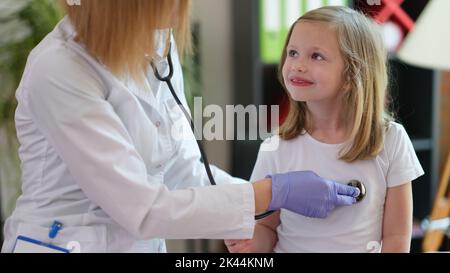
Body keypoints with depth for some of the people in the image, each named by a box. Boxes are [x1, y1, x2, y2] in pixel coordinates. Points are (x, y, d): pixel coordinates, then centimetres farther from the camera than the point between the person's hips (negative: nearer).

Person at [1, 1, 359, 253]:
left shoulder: (159, 44, -1)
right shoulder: (59, 70, -22)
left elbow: (181, 170, 4)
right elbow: (142, 208, -23)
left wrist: (280, 200, -3)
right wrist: (273, 194, -20)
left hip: (144, 243, 6)